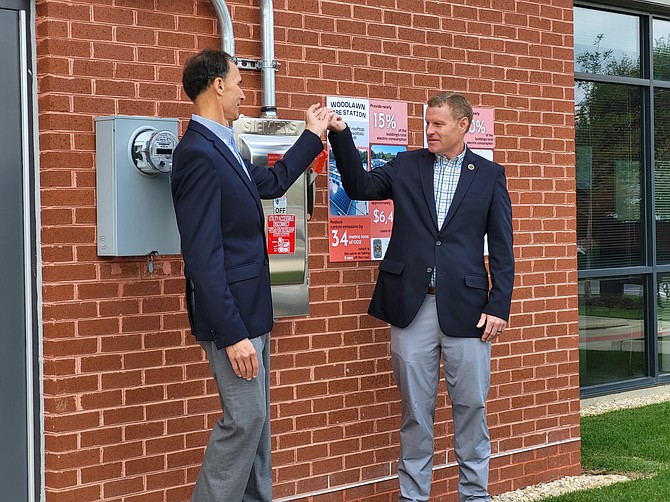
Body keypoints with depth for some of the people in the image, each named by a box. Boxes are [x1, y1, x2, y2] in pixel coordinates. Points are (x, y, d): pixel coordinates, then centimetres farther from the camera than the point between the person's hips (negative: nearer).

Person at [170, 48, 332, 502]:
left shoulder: (222, 148, 10)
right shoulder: (198, 154, -20)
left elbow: (273, 182, 28)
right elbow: (203, 256, -23)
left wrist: (314, 135, 31)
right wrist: (232, 335, -24)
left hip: (249, 309, 10)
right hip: (231, 313, -10)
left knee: (255, 417, 15)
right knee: (245, 417, -7)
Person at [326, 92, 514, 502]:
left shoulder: (490, 175, 5)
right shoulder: (407, 166, 10)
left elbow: (501, 248, 3)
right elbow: (360, 186, 5)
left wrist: (499, 306, -4)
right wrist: (342, 136, -7)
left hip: (465, 306, -1)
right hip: (412, 306, 1)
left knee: (471, 406, 5)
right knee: (416, 409, 7)